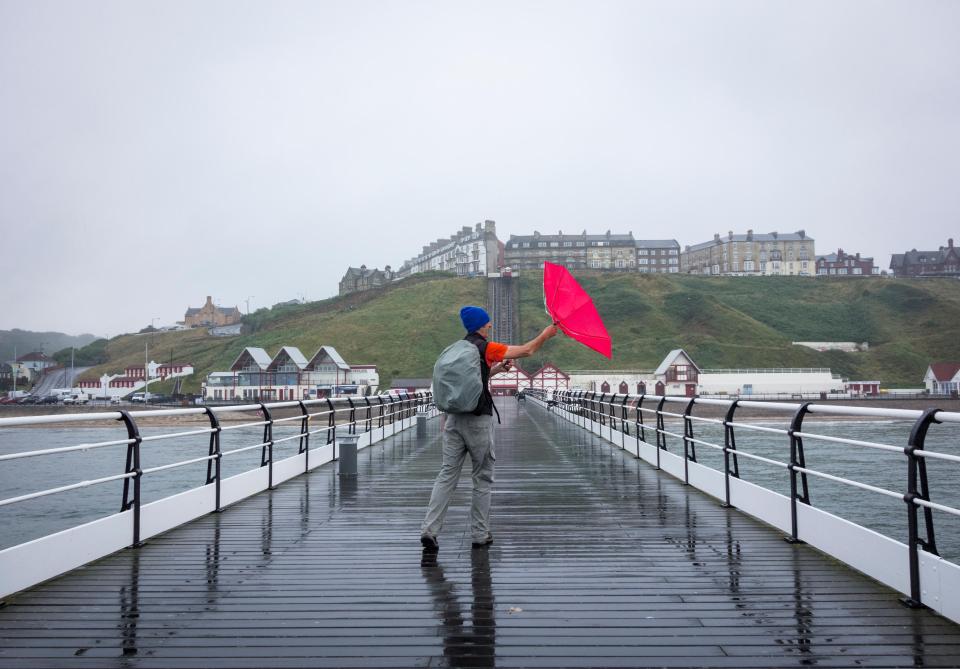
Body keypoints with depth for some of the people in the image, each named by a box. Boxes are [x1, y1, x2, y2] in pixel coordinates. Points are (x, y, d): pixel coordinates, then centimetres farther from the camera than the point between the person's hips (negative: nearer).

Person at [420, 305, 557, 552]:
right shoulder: (485, 347, -6)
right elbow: (527, 350, 1)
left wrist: (496, 369, 20)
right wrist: (546, 333, 15)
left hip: (454, 419, 6)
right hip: (478, 421, -5)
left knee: (447, 475, 4)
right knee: (483, 478, 7)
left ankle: (429, 529, -5)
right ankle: (480, 534, 14)